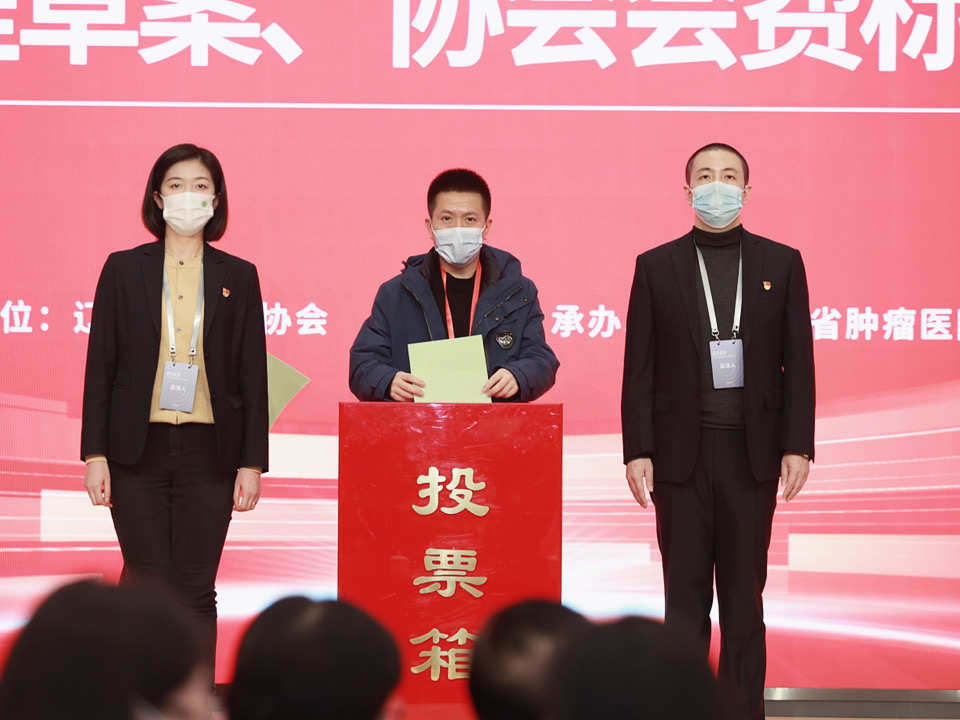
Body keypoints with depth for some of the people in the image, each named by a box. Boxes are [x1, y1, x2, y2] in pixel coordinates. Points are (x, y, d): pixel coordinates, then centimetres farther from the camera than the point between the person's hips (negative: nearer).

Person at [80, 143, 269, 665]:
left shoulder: (238, 277, 9)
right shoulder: (124, 269, 7)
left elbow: (253, 375, 8)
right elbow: (100, 365, 5)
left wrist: (252, 462, 2)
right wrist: (95, 453, -2)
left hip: (208, 450, 1)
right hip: (138, 448, 0)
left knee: (196, 592, 1)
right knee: (147, 584, -3)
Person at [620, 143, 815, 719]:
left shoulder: (781, 263, 7)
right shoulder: (656, 266, 5)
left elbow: (798, 362, 4)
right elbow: (640, 368, 3)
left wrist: (798, 446, -3)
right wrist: (637, 451, -4)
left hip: (752, 452, 0)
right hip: (681, 451, 0)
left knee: (744, 593, 5)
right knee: (685, 592, 2)